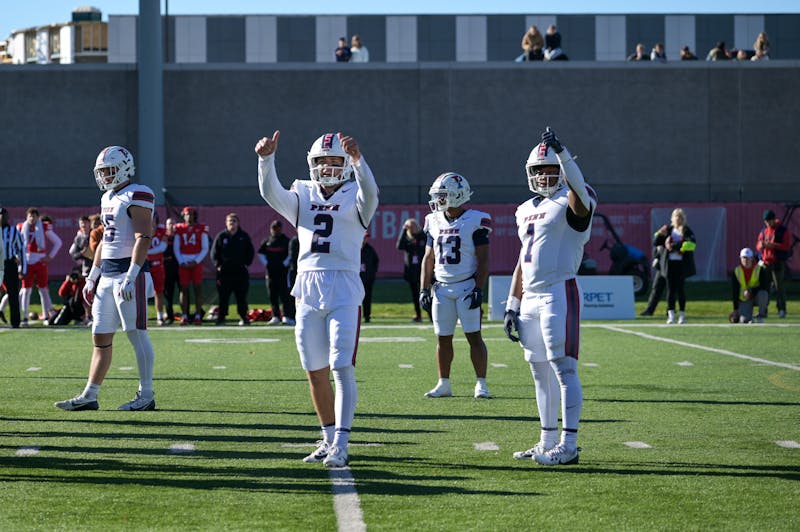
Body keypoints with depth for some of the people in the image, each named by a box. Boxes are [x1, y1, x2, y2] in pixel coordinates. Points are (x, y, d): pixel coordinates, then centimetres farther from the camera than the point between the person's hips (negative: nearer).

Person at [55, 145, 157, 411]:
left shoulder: (137, 196, -10)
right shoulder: (108, 198, 18)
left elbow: (143, 238, -17)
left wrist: (131, 276, -24)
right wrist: (92, 276, 22)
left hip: (129, 271, -9)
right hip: (107, 274, 9)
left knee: (137, 334, -5)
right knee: (100, 337, 9)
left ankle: (146, 395, -1)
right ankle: (89, 396, 12)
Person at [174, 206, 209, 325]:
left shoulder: (201, 229, 2)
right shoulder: (179, 229, 6)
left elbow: (205, 248, 2)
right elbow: (176, 248, 8)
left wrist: (196, 261, -8)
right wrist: (181, 262, -4)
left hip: (196, 262, -1)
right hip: (183, 263, 1)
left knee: (198, 288, -3)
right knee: (184, 289, 1)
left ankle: (198, 316, -1)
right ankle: (184, 316, 3)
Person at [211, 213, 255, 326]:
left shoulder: (244, 236, 7)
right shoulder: (221, 236, 5)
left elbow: (250, 252, 12)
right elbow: (214, 253, 8)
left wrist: (246, 263, 1)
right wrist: (218, 265, -4)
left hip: (240, 271, 1)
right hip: (224, 271, -1)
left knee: (241, 296, 2)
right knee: (223, 296, -1)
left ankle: (243, 317, 7)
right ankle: (221, 317, 2)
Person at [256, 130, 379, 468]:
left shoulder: (354, 197, 3)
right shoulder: (303, 196, 12)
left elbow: (370, 193, -22)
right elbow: (271, 194, -7)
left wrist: (358, 160, -38)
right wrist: (266, 160, -25)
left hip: (344, 291, -4)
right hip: (308, 292, 4)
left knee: (342, 369, -12)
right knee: (315, 372, 10)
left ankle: (340, 447, -16)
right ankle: (329, 440, 22)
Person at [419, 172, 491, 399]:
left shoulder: (475, 221, -6)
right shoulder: (434, 222, 11)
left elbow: (483, 259, -7)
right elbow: (428, 259, 16)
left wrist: (478, 289, -14)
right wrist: (424, 289, 9)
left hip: (467, 286, -5)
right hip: (441, 288, 5)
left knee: (473, 336, -6)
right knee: (443, 337, 7)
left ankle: (481, 384, -3)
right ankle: (443, 384, 14)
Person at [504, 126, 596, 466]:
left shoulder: (570, 203, -4)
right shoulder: (526, 211, 19)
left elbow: (579, 190, -31)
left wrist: (561, 152, -41)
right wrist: (512, 306, 19)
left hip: (559, 294, -8)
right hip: (530, 298, 8)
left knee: (563, 368, -11)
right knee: (541, 371, 12)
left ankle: (568, 445, -12)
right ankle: (548, 442, 19)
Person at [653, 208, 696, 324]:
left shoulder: (687, 231, 2)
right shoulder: (668, 230, 10)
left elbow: (691, 243, -14)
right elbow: (656, 242, 11)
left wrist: (676, 246, -16)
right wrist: (660, 233, -8)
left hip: (682, 263, -2)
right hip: (669, 263, 2)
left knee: (681, 288, -1)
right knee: (671, 289, -2)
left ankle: (682, 314, 8)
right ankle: (671, 315, -3)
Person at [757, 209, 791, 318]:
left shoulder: (783, 230, -3)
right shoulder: (764, 231, 15)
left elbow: (787, 246, -11)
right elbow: (758, 246, 15)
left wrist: (772, 245, -21)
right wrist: (761, 244, -9)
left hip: (778, 263, -5)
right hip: (765, 263, 5)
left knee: (779, 287, -7)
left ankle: (782, 310, -3)